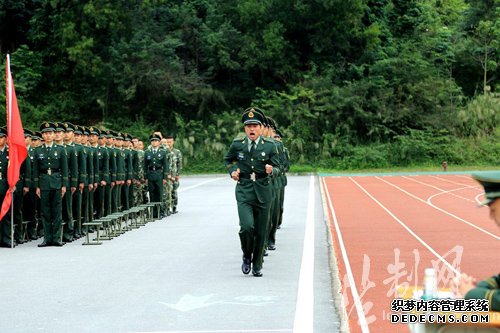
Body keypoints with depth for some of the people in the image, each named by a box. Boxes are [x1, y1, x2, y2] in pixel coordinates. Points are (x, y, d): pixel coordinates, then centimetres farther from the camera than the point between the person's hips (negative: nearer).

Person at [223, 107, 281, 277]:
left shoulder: (270, 145, -1)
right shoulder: (237, 144, 1)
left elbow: (277, 168, 2)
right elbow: (227, 159, 19)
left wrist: (271, 170, -21)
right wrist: (232, 171, 1)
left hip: (263, 191, 1)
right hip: (244, 191, -1)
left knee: (261, 231, 5)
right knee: (247, 226, -19)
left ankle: (257, 265, 23)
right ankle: (247, 256, 9)